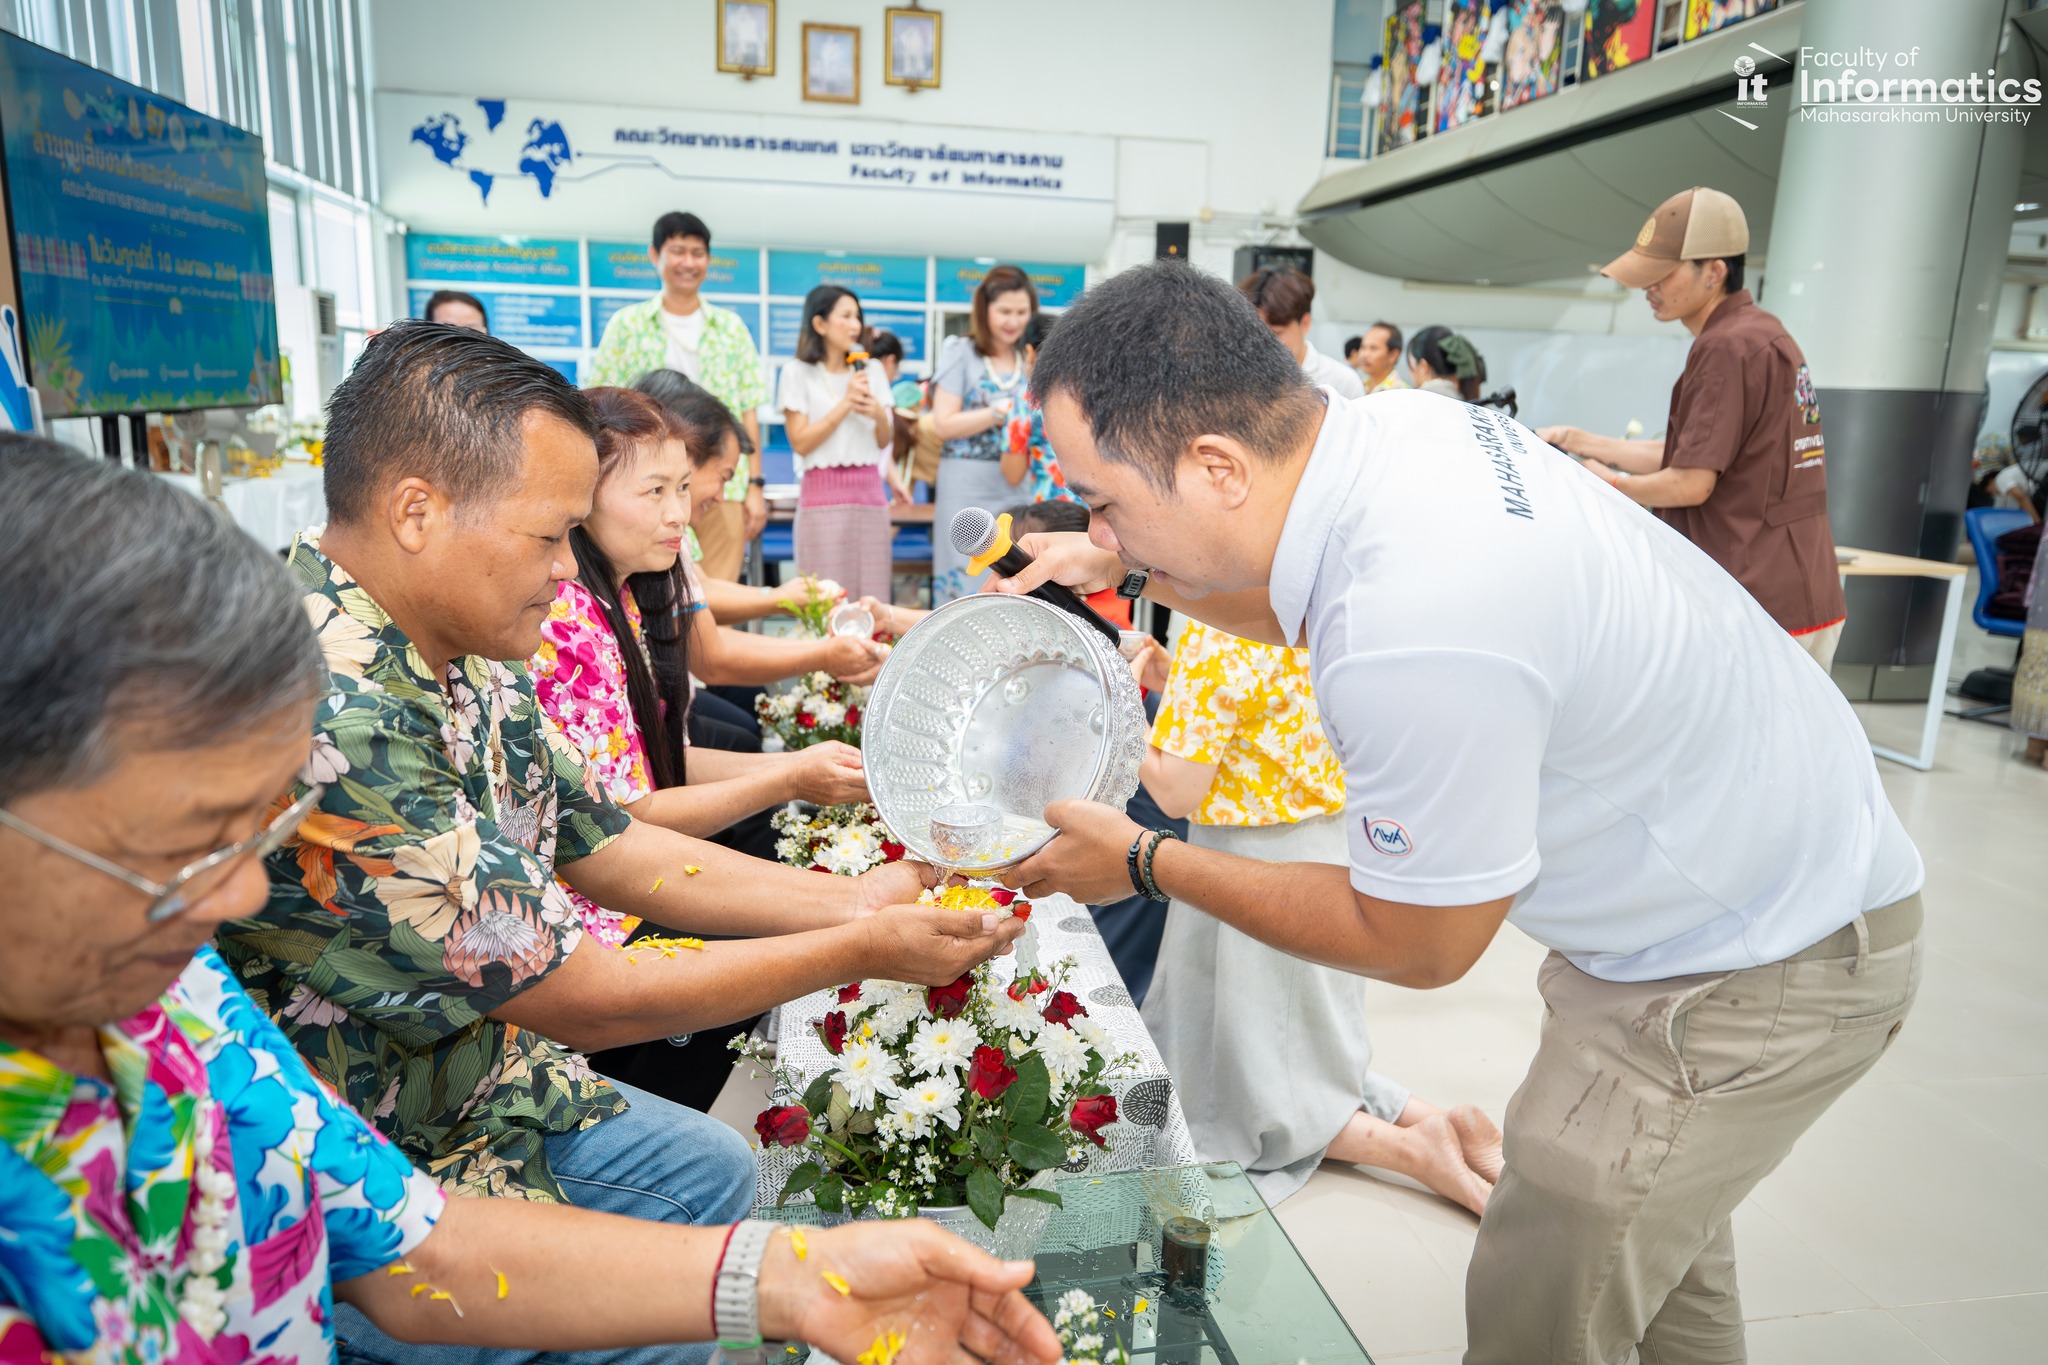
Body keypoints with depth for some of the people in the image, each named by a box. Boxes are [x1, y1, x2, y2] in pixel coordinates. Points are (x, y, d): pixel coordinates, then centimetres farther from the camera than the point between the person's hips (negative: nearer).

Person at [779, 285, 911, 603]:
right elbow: (800, 443, -7)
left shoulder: (870, 370, 14)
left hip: (870, 493, 4)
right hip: (823, 494, -4)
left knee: (873, 597, 0)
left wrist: (879, 414, -4)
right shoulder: (799, 373, 1)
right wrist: (845, 404, -10)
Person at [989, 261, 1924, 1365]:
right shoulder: (1388, 425, -14)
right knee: (1648, 1210, 27)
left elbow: (1418, 947, -22)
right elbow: (1304, 611, 11)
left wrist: (1144, 862, -16)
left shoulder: (1417, 645, -41)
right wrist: (1130, 568, -2)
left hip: (1753, 967, -9)